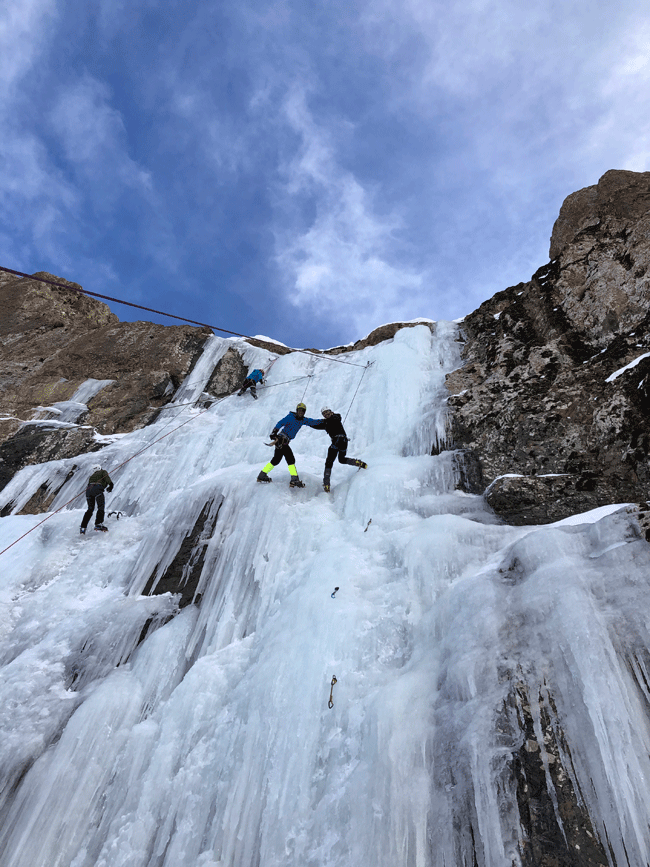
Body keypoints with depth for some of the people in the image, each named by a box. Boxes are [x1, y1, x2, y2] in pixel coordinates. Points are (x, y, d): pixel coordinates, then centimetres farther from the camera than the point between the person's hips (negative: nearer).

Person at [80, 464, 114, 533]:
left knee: (90, 509, 14)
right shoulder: (103, 472, 23)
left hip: (89, 489, 6)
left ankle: (83, 527, 7)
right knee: (101, 507, -9)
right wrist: (110, 483, -8)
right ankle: (98, 524, -28)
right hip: (97, 489, -6)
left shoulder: (91, 476, 38)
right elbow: (106, 476, 1)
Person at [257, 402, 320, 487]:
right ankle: (294, 480, -17)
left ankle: (262, 476, 22)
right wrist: (274, 432, -25)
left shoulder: (303, 420, 12)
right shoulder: (291, 417, -8)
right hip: (281, 439, -9)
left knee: (276, 460, 13)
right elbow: (280, 423, -14)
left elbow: (313, 421, 14)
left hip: (285, 441, 9)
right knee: (291, 459, -16)